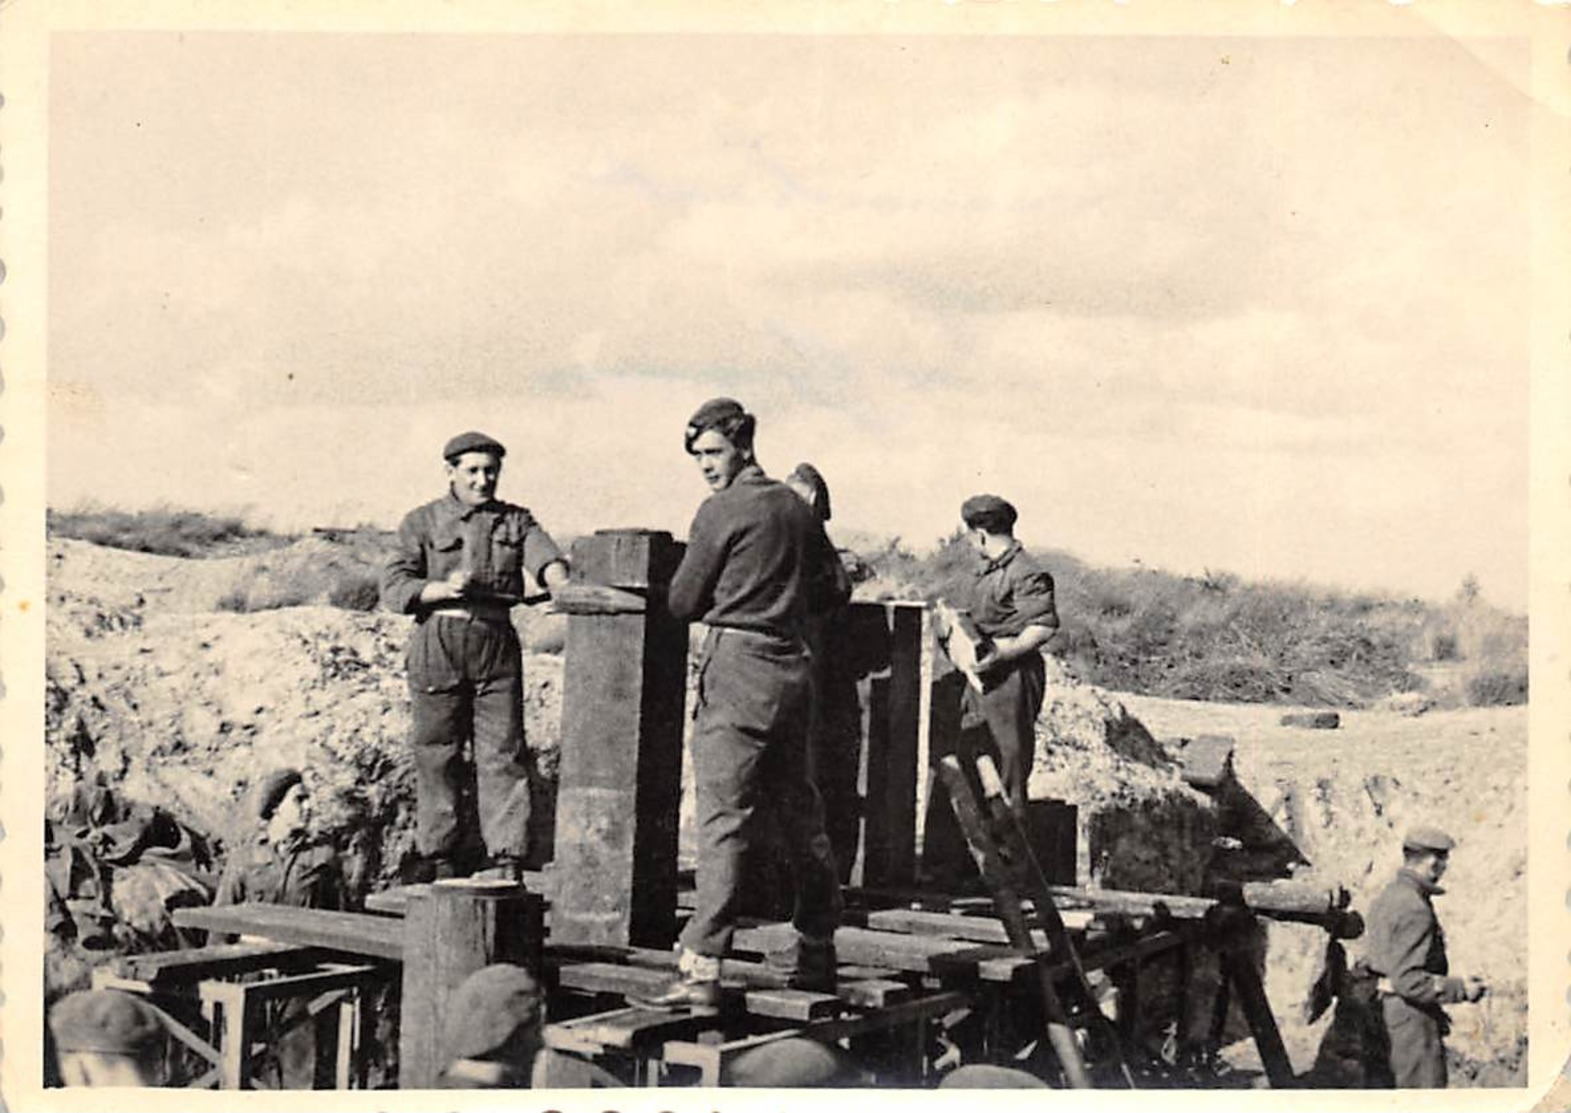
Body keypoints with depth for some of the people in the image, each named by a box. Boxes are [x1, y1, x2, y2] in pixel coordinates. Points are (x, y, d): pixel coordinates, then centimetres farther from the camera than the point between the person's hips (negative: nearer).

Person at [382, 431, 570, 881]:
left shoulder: (516, 520, 14)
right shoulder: (422, 522, 8)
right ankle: (438, 855, 13)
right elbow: (394, 588, 1)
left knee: (502, 751, -3)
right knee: (436, 753, 3)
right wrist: (442, 590, -16)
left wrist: (561, 583, -30)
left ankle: (505, 858, -2)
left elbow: (543, 554, -7)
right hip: (438, 644, -1)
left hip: (497, 645, 1)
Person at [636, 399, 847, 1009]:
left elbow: (682, 603, -2)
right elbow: (831, 591, 19)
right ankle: (816, 947, 28)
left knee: (723, 819, -12)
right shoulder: (797, 508, 13)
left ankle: (700, 969, -16)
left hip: (737, 667, -7)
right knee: (798, 808, 17)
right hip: (793, 667, 7)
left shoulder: (722, 510, -7)